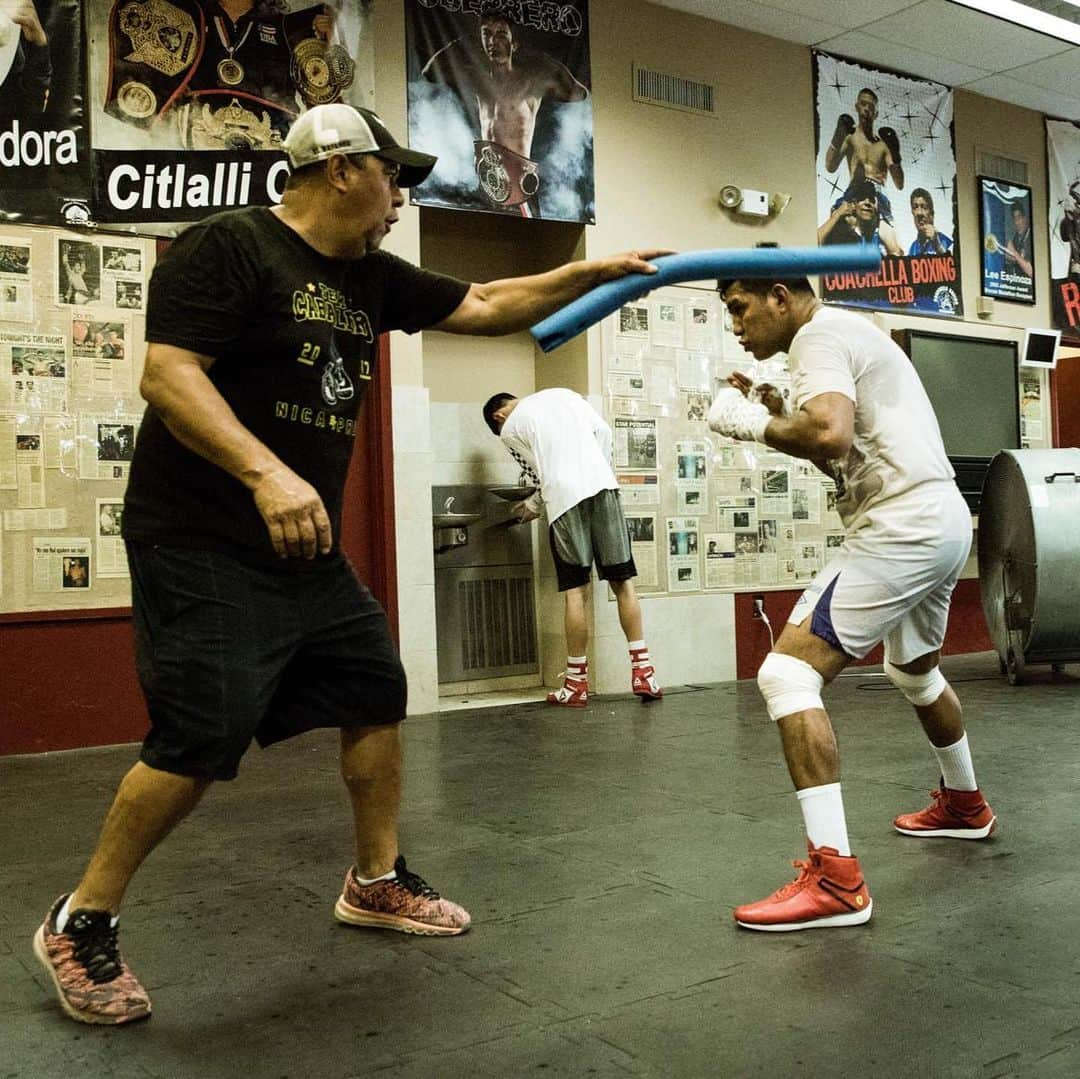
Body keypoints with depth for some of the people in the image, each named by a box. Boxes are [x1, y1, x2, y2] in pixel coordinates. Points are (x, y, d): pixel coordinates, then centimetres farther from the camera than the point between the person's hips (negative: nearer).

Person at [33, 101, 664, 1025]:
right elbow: (168, 375, -21)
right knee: (201, 738, -13)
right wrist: (267, 474, -35)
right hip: (205, 549, -9)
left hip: (309, 552, 9)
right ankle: (80, 925, 8)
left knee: (378, 694, 12)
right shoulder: (228, 247, -11)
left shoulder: (370, 277, 13)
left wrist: (596, 272, 14)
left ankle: (378, 882, 29)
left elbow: (487, 307, 20)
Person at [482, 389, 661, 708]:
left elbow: (541, 475, 14)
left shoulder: (510, 430, 13)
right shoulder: (563, 394, 24)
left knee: (575, 591, 0)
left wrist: (531, 506, 32)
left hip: (564, 495, -3)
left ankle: (577, 684, 6)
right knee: (622, 581, 4)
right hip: (602, 484, 3)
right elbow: (603, 430, 13)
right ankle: (643, 672, 2)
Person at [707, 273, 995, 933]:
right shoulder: (851, 333, 22)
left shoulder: (819, 336, -9)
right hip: (945, 521, 11)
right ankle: (965, 806, 53)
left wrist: (752, 424, -12)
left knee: (788, 676, -15)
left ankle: (835, 879, -18)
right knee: (915, 670, 32)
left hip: (901, 528, -11)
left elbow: (830, 435, -28)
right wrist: (776, 417, 12)